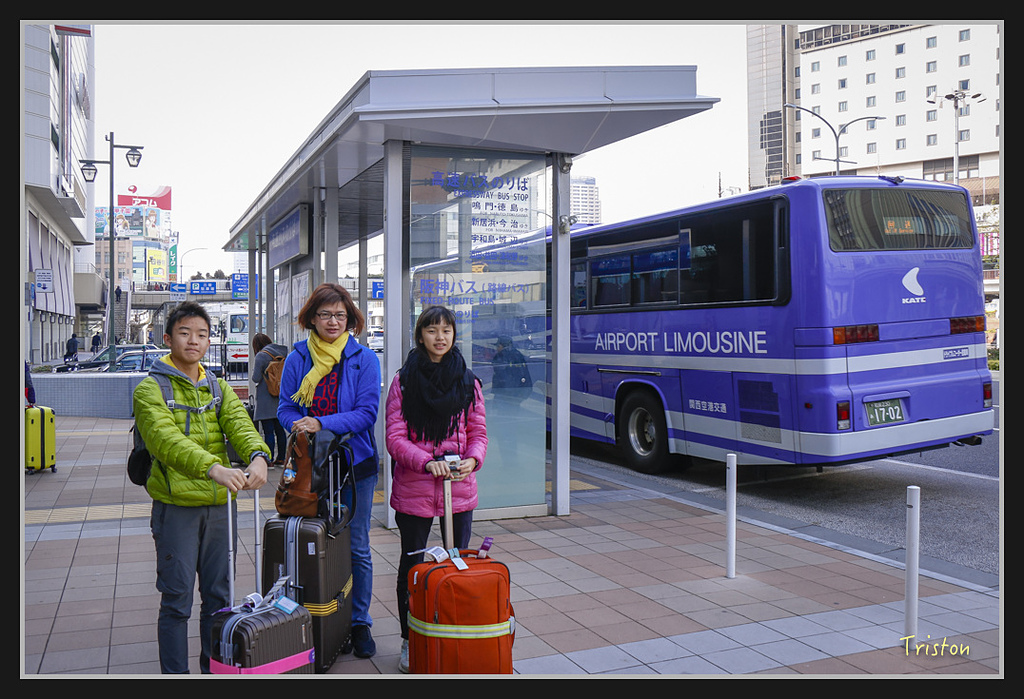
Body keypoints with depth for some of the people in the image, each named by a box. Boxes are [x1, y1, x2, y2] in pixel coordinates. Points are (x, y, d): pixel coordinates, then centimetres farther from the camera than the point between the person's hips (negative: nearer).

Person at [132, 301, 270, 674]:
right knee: (176, 599, 2)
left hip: (219, 504, 5)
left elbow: (240, 423, -7)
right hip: (176, 506, -5)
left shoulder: (219, 388, 12)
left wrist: (258, 457, -30)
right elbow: (167, 439, -23)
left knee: (219, 594, 14)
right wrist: (213, 467, -40)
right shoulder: (151, 390, -5)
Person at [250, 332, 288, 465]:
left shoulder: (261, 356, -10)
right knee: (280, 429, 11)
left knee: (268, 431, -4)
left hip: (266, 399, -6)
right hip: (281, 399, 6)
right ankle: (281, 458, 16)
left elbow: (256, 378, -13)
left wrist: (252, 377, 8)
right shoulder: (282, 354, 7)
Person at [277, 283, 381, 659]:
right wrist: (299, 425, -18)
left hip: (354, 462, -1)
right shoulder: (297, 358, 3)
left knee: (356, 547, 6)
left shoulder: (364, 359, -3)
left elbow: (367, 412, -10)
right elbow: (285, 408, 4)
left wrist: (322, 424, -21)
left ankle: (359, 623, 21)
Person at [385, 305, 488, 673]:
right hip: (413, 490, -2)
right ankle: (409, 641, 25)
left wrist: (472, 459, -14)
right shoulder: (403, 381, -1)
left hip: (460, 489, 2)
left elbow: (478, 431, 7)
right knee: (411, 564, 9)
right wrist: (426, 462, -22)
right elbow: (395, 438, -6)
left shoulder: (467, 381, 7)